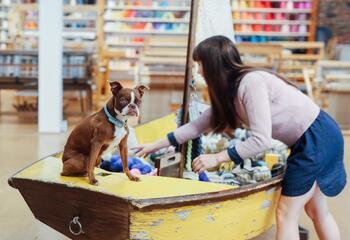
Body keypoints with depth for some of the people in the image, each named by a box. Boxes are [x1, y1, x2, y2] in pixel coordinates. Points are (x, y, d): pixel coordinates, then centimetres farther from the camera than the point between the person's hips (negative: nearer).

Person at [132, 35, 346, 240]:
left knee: (286, 213, -2)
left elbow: (261, 141, -28)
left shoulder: (251, 83, -25)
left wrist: (217, 158, -20)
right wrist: (157, 145, 14)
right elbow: (200, 124, 10)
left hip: (316, 138, -9)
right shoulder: (231, 90, 4)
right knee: (317, 211, 18)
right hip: (313, 137, 9)